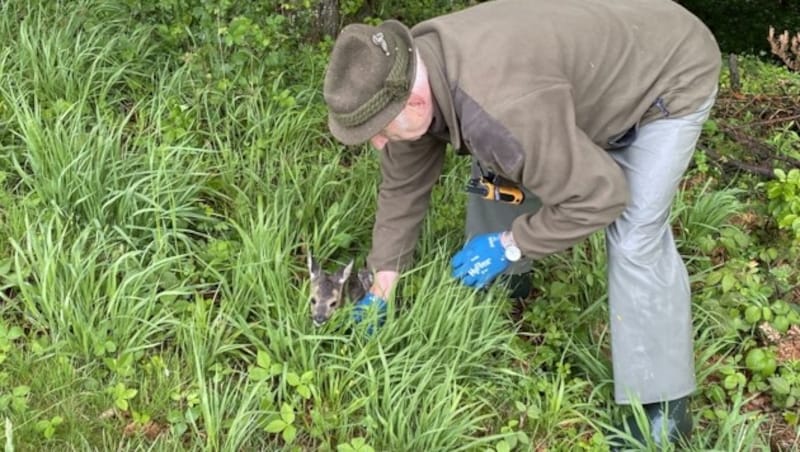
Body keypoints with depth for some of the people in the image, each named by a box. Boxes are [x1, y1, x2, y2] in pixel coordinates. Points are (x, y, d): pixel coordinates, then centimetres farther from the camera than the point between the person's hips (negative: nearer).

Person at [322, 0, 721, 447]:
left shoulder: (501, 110, -43)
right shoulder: (408, 75, -15)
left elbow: (599, 195, -32)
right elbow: (404, 184, -1)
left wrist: (509, 245, -20)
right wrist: (381, 290, 3)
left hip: (670, 72, -8)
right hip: (596, 64, 8)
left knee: (636, 239, -17)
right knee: (497, 172, 12)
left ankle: (662, 409, -3)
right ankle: (501, 283, 36)